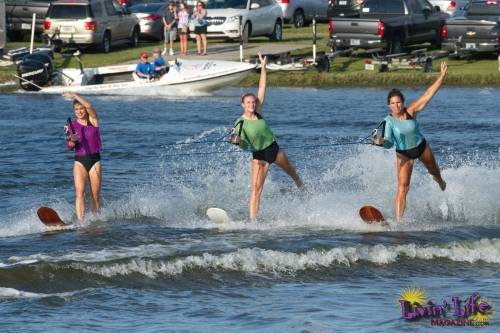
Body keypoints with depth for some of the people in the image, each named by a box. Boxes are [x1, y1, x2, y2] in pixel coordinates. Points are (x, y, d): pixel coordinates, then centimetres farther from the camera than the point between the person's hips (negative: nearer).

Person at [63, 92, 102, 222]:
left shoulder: (93, 120, 2)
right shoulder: (72, 125, 6)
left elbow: (89, 106, -17)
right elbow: (70, 146, -1)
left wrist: (75, 95, -20)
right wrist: (71, 140, -23)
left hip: (94, 159, 0)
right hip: (79, 161, 0)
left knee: (95, 195, 1)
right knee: (80, 193, -15)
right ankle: (80, 222, -25)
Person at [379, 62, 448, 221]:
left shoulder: (411, 111, -20)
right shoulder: (388, 121, -24)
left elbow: (428, 94, -20)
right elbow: (389, 143, -33)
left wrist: (442, 76, -23)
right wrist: (383, 142, -57)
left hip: (421, 147, 3)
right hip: (403, 154, -3)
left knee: (434, 171, 32)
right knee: (403, 187, -15)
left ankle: (440, 181, 70)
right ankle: (398, 220, -19)